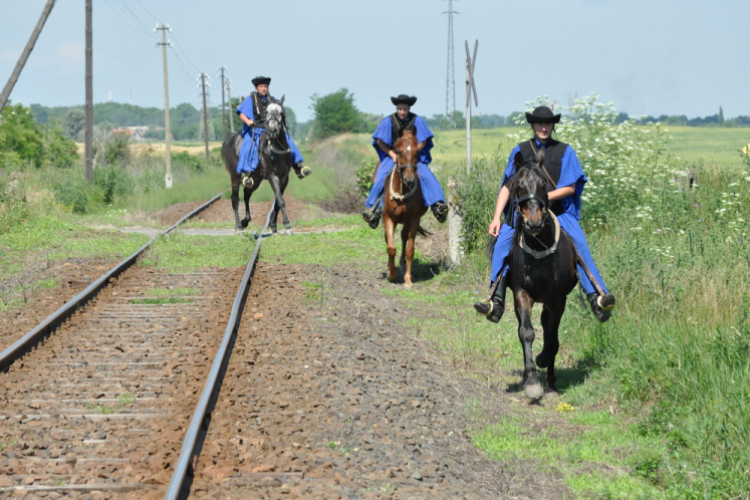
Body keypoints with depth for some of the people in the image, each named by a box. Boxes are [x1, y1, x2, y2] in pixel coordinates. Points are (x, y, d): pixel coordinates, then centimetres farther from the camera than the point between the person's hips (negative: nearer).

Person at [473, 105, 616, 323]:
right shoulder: (521, 150, 12)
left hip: (558, 210, -1)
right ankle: (496, 301, -26)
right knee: (503, 241, -23)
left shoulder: (564, 151, 9)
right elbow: (507, 187, 9)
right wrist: (497, 217, -1)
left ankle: (596, 297, -32)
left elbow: (569, 188, 2)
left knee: (578, 242, -25)